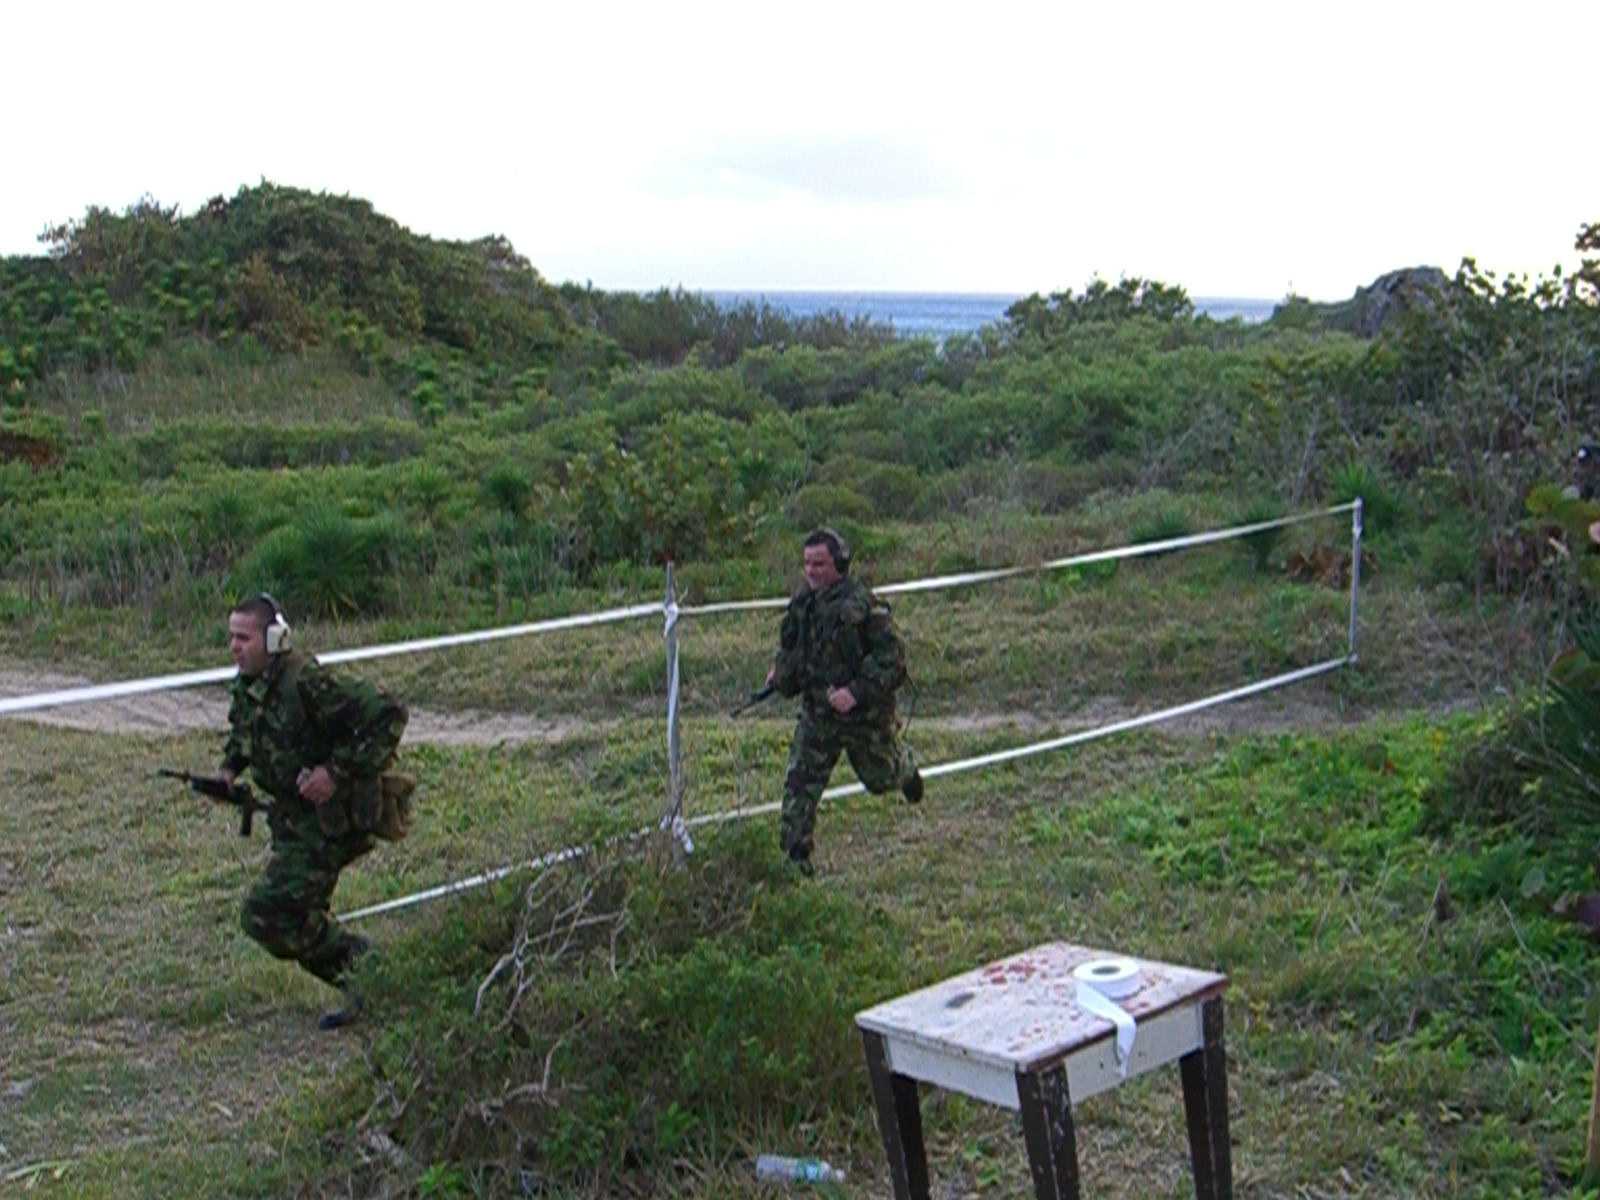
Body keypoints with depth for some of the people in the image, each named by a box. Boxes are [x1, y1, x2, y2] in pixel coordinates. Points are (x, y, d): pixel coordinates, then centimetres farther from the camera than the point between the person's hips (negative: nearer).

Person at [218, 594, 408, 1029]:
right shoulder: (246, 685, 3)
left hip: (330, 818, -9)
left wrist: (339, 771, -26)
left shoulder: (306, 682, -25)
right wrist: (230, 769, 8)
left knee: (266, 914, -11)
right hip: (294, 818, 9)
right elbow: (242, 730, 27)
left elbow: (387, 714, -26)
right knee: (299, 916, 13)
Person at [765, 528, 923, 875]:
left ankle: (905, 768, 54)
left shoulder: (861, 603, -23)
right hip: (817, 710, 5)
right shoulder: (803, 602, -1)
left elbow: (891, 654, -23)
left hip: (865, 712, -5)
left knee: (881, 777, 18)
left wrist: (856, 691, -30)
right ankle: (795, 855, 1)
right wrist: (781, 672, -2)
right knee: (800, 783, -5)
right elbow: (791, 645, 17)